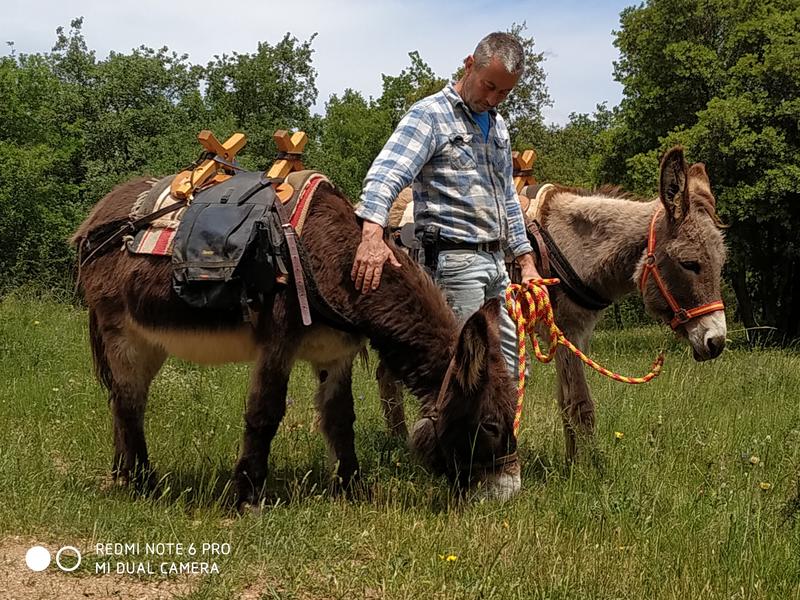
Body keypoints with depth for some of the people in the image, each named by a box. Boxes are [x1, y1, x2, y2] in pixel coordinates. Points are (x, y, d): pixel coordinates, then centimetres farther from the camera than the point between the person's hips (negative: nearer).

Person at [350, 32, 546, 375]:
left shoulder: (498, 126, 19)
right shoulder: (430, 115, -7)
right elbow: (386, 174, -22)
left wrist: (526, 260, 19)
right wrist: (372, 235, -39)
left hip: (495, 263, 8)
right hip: (455, 260, -8)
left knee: (510, 368, 10)